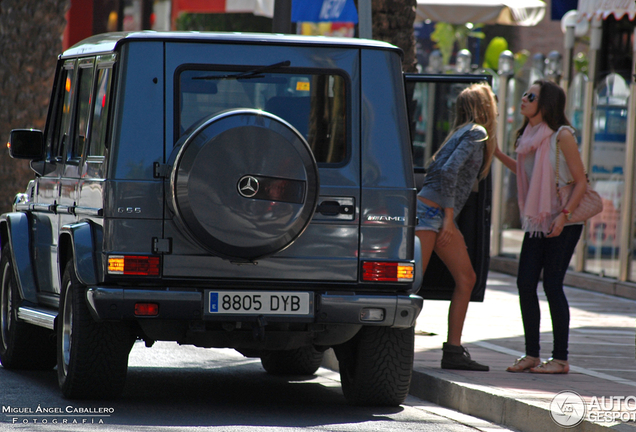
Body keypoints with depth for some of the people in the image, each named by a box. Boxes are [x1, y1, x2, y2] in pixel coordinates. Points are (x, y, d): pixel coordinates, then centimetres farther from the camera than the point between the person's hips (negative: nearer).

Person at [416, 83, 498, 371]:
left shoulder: (470, 133, 19)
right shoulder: (476, 133, -8)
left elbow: (440, 169, 19)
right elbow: (449, 171, -18)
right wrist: (449, 216, -17)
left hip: (442, 216, 10)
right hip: (429, 210, -10)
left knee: (466, 278, 4)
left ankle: (453, 351, 3)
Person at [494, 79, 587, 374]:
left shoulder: (562, 136, -13)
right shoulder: (529, 136, 8)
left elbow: (581, 181, -12)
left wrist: (564, 215, -21)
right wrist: (497, 154, 13)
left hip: (563, 223, -7)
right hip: (537, 222, 7)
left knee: (552, 284, -6)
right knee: (525, 284, 2)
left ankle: (560, 359, 2)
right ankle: (531, 355, 11)